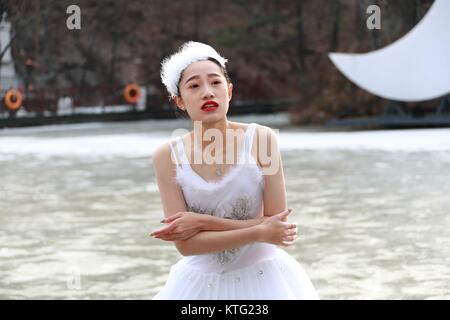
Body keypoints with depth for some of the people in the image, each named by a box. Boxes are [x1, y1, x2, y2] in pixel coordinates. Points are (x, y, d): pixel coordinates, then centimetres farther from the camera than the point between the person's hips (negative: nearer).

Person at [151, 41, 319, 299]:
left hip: (262, 279, -1)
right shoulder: (167, 156, -10)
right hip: (203, 282, 1)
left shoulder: (262, 139, -12)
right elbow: (185, 243, -15)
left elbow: (276, 224, -13)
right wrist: (260, 232, -19)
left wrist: (202, 222, -17)